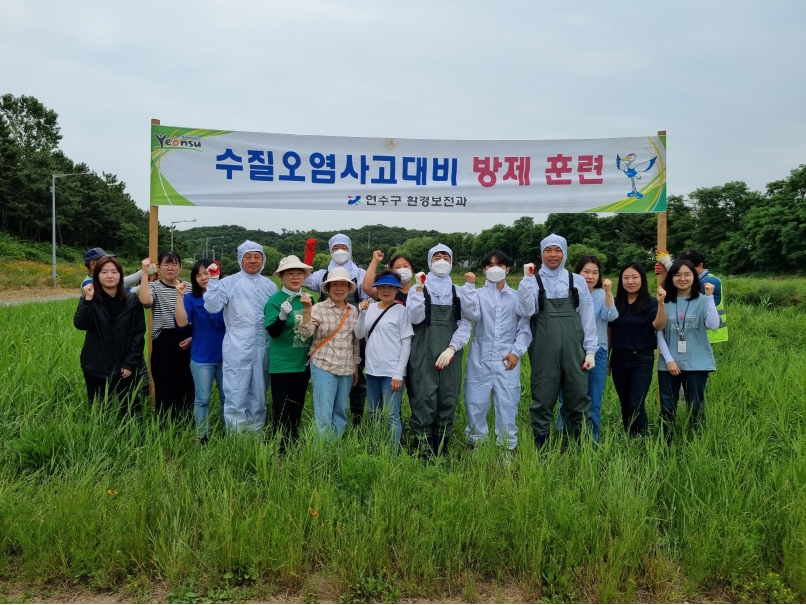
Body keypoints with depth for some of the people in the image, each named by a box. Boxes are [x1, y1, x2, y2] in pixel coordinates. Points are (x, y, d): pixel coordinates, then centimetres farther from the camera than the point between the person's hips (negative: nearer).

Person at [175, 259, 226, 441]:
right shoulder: (191, 299, 1)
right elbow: (181, 322, -13)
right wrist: (180, 296, -20)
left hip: (225, 356, 0)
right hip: (201, 358, 0)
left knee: (227, 397, 10)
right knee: (202, 399, 7)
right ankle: (202, 437, 17)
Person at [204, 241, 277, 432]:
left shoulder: (270, 286, 11)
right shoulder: (229, 282, 0)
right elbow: (212, 307, -11)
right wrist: (213, 280, -15)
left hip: (263, 348, 4)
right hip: (238, 349, -4)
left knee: (259, 395, 14)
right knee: (236, 395, 0)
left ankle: (256, 433, 26)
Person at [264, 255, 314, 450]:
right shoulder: (275, 300, -11)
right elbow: (273, 332, -19)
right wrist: (283, 315, -36)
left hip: (303, 364, 6)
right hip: (282, 365, -6)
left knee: (297, 409, 16)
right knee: (282, 411, 1)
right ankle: (278, 451, 13)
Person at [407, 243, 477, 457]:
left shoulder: (458, 292, 14)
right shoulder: (418, 288, 9)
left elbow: (467, 320, -1)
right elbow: (415, 318, -7)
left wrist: (452, 348, -15)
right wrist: (419, 289, -12)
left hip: (450, 353, 2)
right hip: (424, 352, -2)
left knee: (448, 400, 2)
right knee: (424, 400, -8)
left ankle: (442, 452, 11)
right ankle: (423, 453, -1)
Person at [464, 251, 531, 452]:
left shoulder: (517, 297, 9)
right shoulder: (477, 294, 8)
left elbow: (525, 328, 6)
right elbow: (472, 315, -14)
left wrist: (516, 351, -6)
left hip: (507, 361, 0)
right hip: (480, 360, 0)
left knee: (508, 406, 1)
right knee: (476, 405, 4)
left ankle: (507, 449, 13)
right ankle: (476, 446, 18)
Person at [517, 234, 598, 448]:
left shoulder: (578, 281, 8)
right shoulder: (533, 281, 4)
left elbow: (587, 317, 7)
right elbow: (525, 311, -11)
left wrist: (590, 350, 3)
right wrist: (527, 278, -13)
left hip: (573, 350, 1)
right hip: (544, 351, -1)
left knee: (579, 398, 8)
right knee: (543, 399, 7)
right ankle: (540, 446, 18)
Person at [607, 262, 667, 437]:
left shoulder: (650, 303, -4)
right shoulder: (615, 303, 5)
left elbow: (659, 325, -21)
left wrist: (661, 303, -36)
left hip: (642, 359, -4)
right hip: (619, 359, 4)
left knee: (636, 405, -11)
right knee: (625, 405, 11)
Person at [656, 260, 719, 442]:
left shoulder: (702, 301, -1)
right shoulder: (665, 302, 2)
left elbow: (713, 325, -18)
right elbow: (659, 333, 1)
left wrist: (710, 297, -19)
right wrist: (669, 359, -6)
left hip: (697, 364, -1)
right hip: (669, 364, 1)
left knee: (696, 407, 9)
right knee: (667, 408, 8)